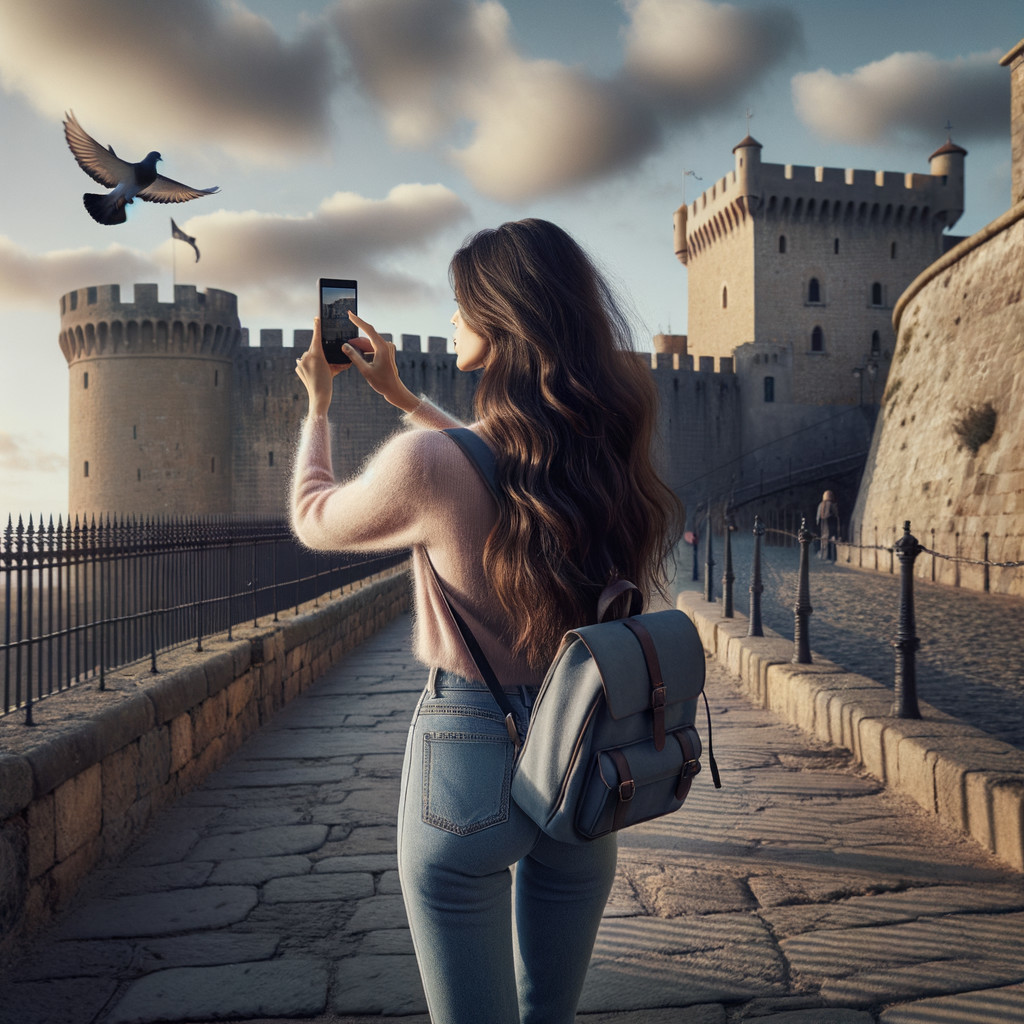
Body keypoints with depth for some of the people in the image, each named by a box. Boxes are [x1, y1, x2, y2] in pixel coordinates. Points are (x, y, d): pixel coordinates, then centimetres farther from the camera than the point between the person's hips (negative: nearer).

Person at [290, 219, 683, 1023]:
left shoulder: (429, 463, -21)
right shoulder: (608, 452, -4)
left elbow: (314, 517, 0)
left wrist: (319, 403, 15)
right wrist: (401, 396, 23)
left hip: (471, 753, -5)